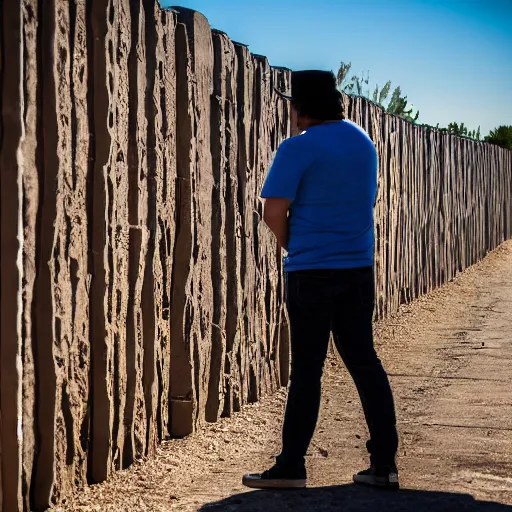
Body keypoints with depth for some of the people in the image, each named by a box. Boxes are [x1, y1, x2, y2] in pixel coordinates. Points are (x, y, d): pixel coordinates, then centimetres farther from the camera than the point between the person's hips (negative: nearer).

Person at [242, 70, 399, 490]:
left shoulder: (299, 148, -11)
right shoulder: (364, 142, 12)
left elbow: (274, 212, -17)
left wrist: (291, 247, 3)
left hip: (311, 271, -6)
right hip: (358, 267, 6)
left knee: (306, 369, -2)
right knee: (364, 362, 10)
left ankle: (291, 467, 4)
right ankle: (384, 464, 10)